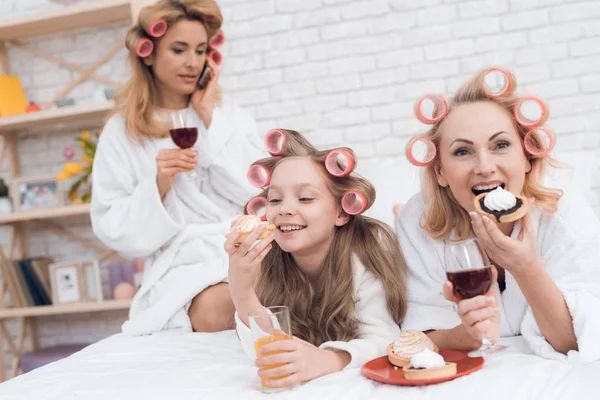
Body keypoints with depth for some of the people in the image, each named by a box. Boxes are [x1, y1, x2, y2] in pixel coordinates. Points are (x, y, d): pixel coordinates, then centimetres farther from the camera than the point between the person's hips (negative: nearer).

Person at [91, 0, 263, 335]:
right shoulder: (121, 133, 7)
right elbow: (114, 229, 5)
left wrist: (211, 118, 0)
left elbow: (259, 193, -1)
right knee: (216, 310, -36)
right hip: (182, 264, -2)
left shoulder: (232, 116, 14)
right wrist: (158, 185, -12)